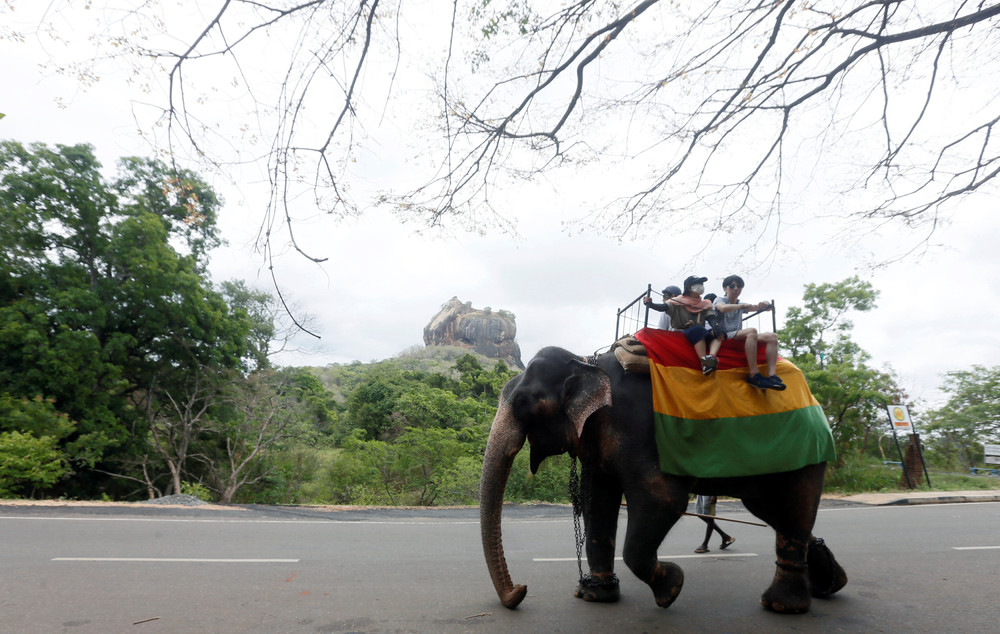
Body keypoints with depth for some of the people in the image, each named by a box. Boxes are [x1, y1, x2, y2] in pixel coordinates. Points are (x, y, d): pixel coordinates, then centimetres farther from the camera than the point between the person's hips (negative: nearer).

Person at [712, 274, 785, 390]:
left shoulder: (741, 305, 23)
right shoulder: (719, 300, 6)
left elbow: (769, 307, 16)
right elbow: (723, 308, -22)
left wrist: (765, 305, -8)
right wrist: (743, 306, -21)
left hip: (739, 337, 7)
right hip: (723, 337, -7)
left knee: (772, 336, -10)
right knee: (752, 331, -32)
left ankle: (772, 375, -27)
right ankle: (754, 375, -36)